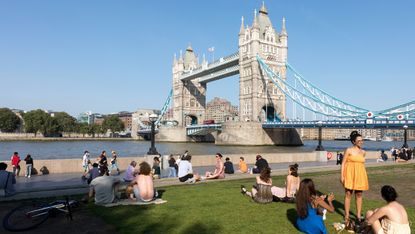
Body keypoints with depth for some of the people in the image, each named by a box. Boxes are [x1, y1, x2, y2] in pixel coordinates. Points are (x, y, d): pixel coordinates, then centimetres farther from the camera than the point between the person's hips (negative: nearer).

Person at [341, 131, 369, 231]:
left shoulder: (363, 152, 9)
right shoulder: (349, 150, -6)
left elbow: (362, 163, 19)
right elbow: (343, 163, -6)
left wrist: (364, 177, 17)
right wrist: (342, 175, -12)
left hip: (360, 175, 5)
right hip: (350, 174, -5)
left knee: (359, 194, 8)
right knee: (348, 194, 1)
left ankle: (359, 215, 20)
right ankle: (346, 216, 10)